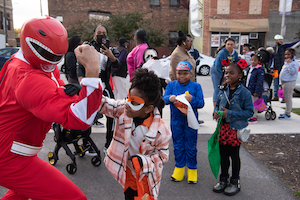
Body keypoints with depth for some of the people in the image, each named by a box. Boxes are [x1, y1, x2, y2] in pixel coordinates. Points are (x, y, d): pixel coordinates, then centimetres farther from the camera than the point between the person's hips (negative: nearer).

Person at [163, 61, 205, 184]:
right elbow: (164, 98, -6)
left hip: (190, 120, -2)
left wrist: (192, 99, -28)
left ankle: (192, 169, 24)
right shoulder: (171, 85, 3)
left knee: (191, 146, 8)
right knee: (178, 145, 13)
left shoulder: (196, 86, -3)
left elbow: (201, 103, -8)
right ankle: (179, 167, 29)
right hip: (176, 120, 2)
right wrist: (169, 98, -29)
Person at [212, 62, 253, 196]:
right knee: (223, 154, 14)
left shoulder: (244, 92, -13)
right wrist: (216, 113, -7)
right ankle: (223, 179, 32)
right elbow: (217, 105, 16)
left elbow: (249, 112, -14)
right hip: (223, 127, 5)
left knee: (234, 155, 10)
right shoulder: (222, 91, 4)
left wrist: (229, 114, -22)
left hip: (236, 129, -5)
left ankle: (235, 182, 28)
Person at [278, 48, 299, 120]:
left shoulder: (295, 63, -10)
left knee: (288, 98, -6)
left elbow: (293, 72, -23)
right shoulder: (286, 62, 19)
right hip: (284, 82, 10)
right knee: (286, 98, 14)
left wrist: (289, 64, -22)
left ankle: (288, 114, -1)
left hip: (289, 82, -10)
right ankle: (287, 113, 22)